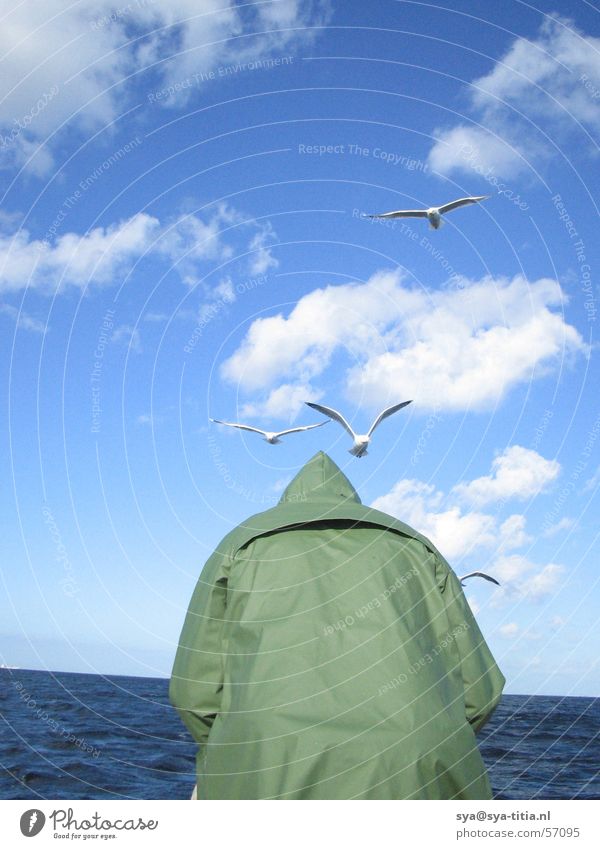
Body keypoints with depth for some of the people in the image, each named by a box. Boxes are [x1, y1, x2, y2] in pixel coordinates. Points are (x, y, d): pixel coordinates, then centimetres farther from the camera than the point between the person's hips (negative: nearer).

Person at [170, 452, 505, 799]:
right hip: (411, 777, 2)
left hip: (275, 782, -1)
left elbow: (196, 690, 14)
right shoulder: (413, 548, 25)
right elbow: (477, 689, 18)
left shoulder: (243, 544, 21)